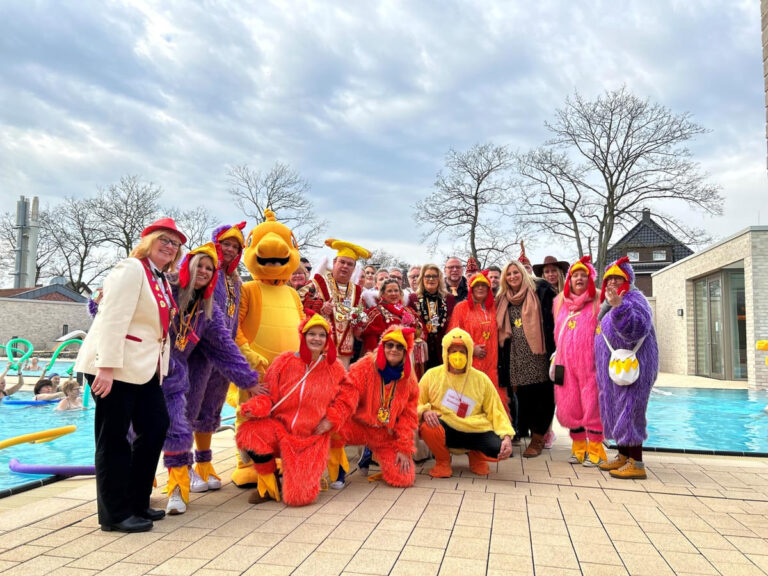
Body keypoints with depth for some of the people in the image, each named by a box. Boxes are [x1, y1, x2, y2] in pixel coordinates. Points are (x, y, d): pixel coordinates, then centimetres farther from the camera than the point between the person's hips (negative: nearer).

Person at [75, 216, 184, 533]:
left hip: (146, 369, 9)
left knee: (156, 428, 11)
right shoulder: (132, 269, -11)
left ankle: (137, 502, 24)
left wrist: (159, 365, 13)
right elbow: (112, 320, -20)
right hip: (115, 367, -9)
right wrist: (107, 367, -25)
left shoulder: (163, 280, 15)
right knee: (114, 438, 1)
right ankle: (115, 514, 12)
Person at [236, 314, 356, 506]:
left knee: (298, 497, -13)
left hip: (312, 437, 0)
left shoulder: (334, 368, 4)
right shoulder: (285, 361, 0)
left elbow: (348, 395, 11)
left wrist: (331, 419, -3)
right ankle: (269, 484, -4)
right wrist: (255, 408, -20)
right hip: (280, 425, 1)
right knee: (249, 434, -32)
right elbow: (269, 394, 1)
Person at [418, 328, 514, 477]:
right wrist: (425, 411, -22)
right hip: (445, 430, -1)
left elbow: (496, 411, 3)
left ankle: (476, 456, 13)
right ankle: (443, 461, 0)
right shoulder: (432, 375, 0)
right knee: (426, 427, -35)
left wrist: (507, 436, -13)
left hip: (475, 432, 1)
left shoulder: (481, 379, 4)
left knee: (501, 449, -26)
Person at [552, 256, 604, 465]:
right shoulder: (560, 302, 14)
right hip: (565, 362, 5)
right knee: (568, 407, 7)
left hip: (589, 362, -4)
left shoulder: (598, 302, 0)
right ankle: (578, 448, 22)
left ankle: (595, 450, 11)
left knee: (592, 406, -2)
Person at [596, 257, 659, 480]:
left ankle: (636, 464, -6)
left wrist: (618, 306, -38)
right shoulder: (608, 303, 18)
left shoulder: (634, 299, -9)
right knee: (615, 411, 13)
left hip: (631, 367, -10)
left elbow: (637, 328, -29)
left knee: (628, 411, -10)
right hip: (613, 369, 10)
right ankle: (623, 457, 23)